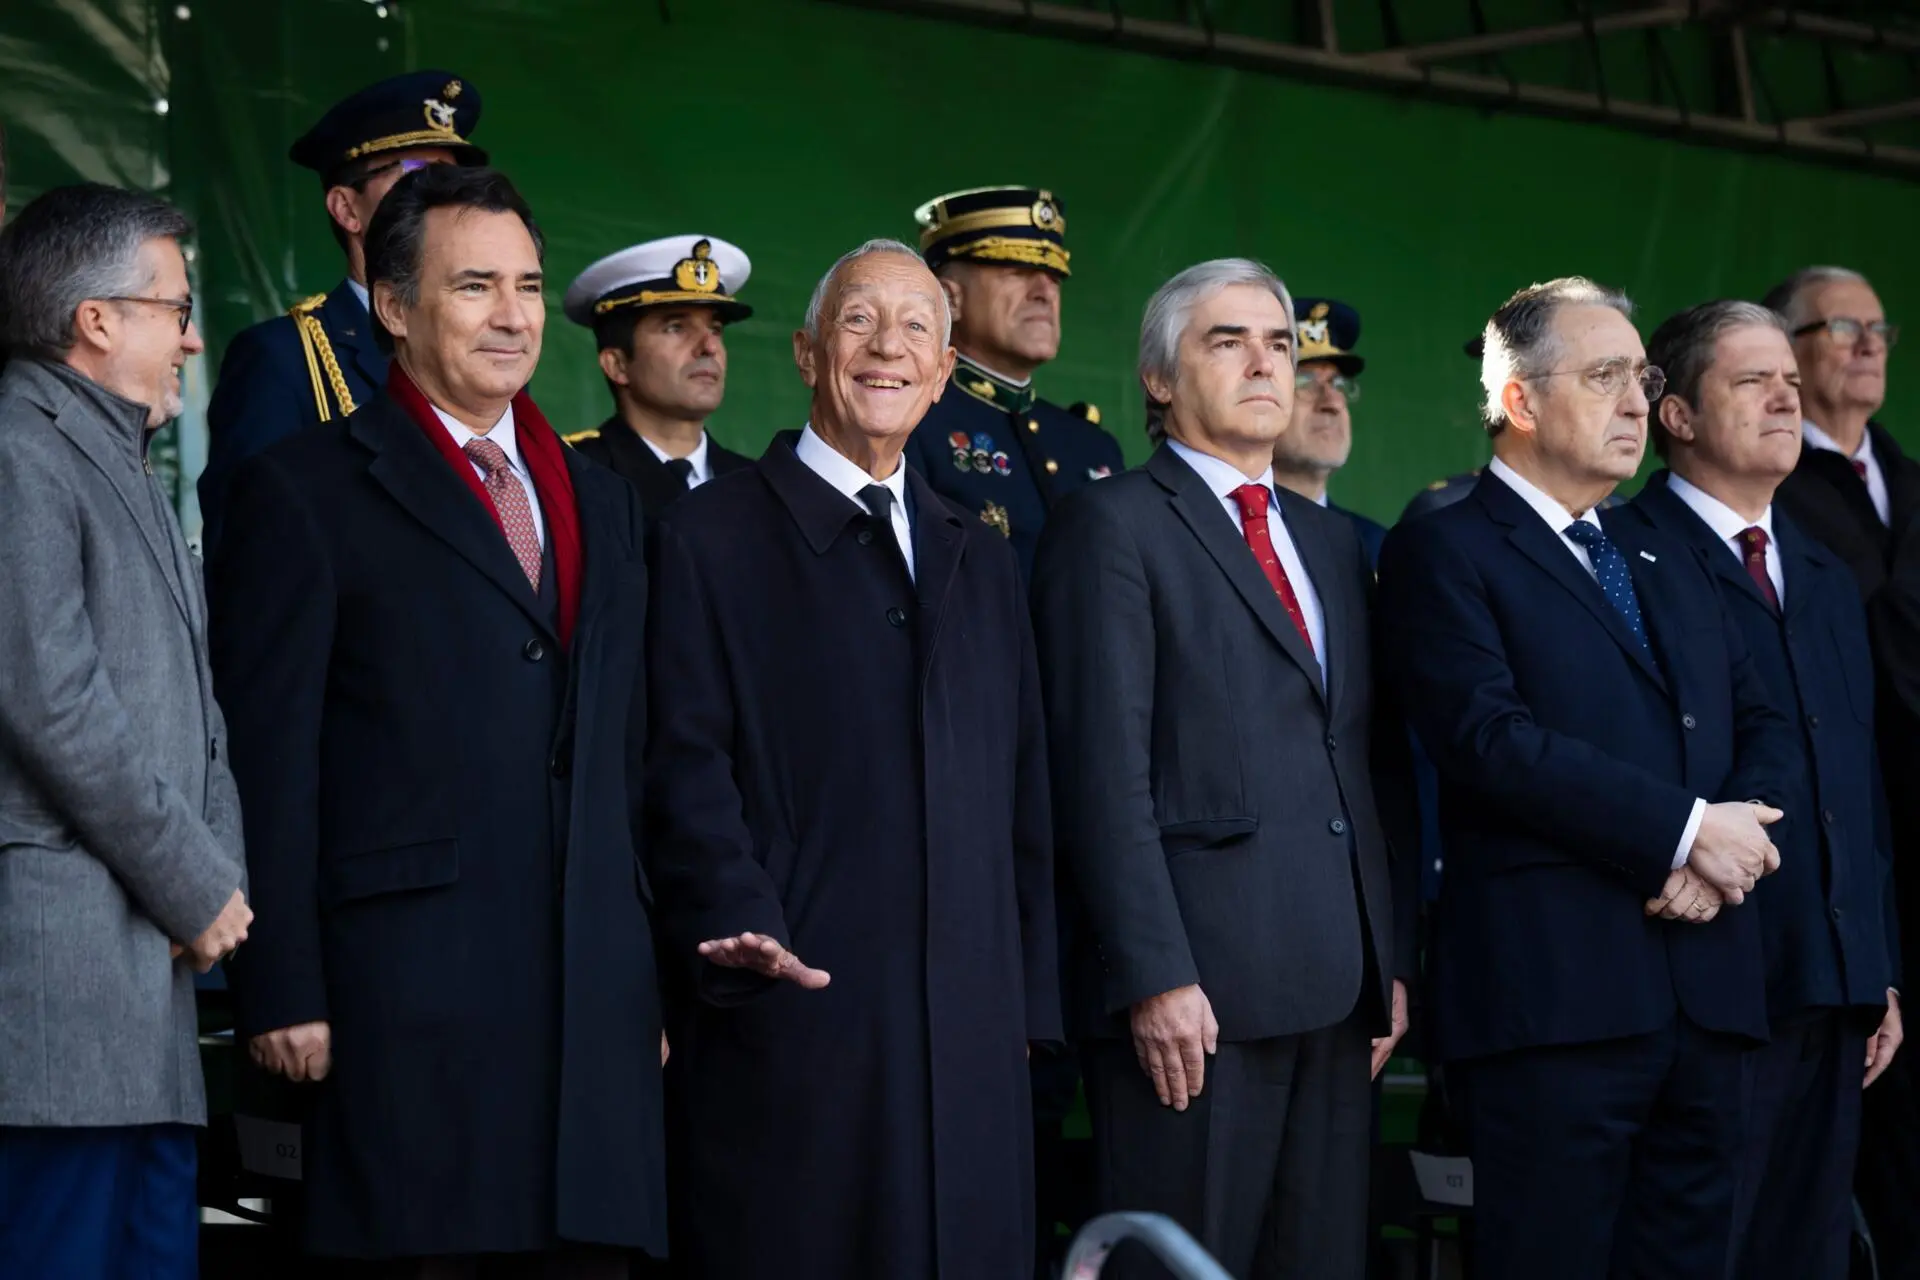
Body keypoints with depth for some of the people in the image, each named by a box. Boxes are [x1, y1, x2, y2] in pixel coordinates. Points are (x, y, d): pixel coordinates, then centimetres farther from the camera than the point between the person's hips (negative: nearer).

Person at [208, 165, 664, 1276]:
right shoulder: (306, 493, 2)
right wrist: (283, 993, -10)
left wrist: (659, 977, 14)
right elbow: (268, 762, -3)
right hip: (410, 1001, -5)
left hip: (599, 1000, 5)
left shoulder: (606, 504, 20)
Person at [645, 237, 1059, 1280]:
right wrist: (742, 931, -19)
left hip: (972, 1033, 5)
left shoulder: (979, 560, 20)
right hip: (792, 1012, -5)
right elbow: (688, 772, -5)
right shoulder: (711, 537, 3)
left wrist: (1031, 998, 14)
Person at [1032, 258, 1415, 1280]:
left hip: (1337, 990, 7)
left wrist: (1392, 960, 12)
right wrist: (1154, 976, -16)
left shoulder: (1333, 543, 20)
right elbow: (1104, 770, -10)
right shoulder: (1115, 526, -2)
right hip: (1198, 986, -7)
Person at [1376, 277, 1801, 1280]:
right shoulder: (1444, 551, -1)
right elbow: (1489, 737, -14)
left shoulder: (1668, 565, 23)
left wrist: (1729, 843, -5)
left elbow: (1763, 726, 17)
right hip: (1555, 992, -7)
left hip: (1707, 995, 7)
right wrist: (1685, 829, -13)